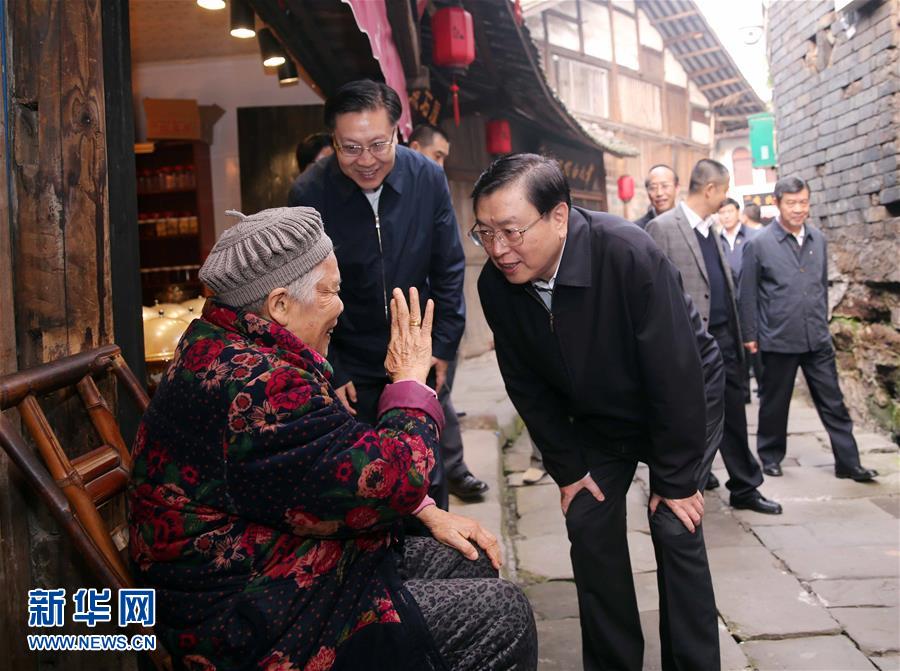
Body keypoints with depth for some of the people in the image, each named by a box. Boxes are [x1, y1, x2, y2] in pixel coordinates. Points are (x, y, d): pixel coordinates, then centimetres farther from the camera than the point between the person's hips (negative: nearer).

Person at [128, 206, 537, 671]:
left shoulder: (226, 346, 7)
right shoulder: (252, 387, -29)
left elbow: (342, 459, 14)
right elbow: (387, 482, -25)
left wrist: (428, 512, 6)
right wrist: (410, 381, -8)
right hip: (267, 634, -10)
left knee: (470, 563, 13)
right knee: (500, 614, -7)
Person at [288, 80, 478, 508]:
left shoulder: (428, 178, -10)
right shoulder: (309, 194, -16)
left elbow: (448, 270, 1)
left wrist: (443, 347, 0)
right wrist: (327, 374, -7)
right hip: (349, 367, -2)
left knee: (428, 472, 14)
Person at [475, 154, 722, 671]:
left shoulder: (630, 255, -36)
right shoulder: (495, 285, -20)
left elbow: (676, 374, -29)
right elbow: (527, 386, -6)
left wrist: (676, 480, -22)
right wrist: (567, 468, -4)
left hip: (682, 401, -4)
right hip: (596, 415, 4)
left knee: (675, 527, -9)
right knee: (589, 525, 0)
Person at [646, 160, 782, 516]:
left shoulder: (711, 229, 14)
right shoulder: (662, 227, -12)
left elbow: (723, 283, 17)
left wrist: (737, 334, 13)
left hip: (723, 339, 7)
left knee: (734, 417, 14)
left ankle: (745, 489, 26)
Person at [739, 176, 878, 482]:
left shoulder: (818, 240, 6)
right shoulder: (759, 244, -8)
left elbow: (822, 285, 14)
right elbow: (748, 294, -5)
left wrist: (822, 324, 16)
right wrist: (750, 336, -4)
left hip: (817, 339, 4)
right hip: (778, 340, -4)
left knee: (833, 403, 7)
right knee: (774, 403, 10)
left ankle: (848, 462, 15)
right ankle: (770, 456, 27)